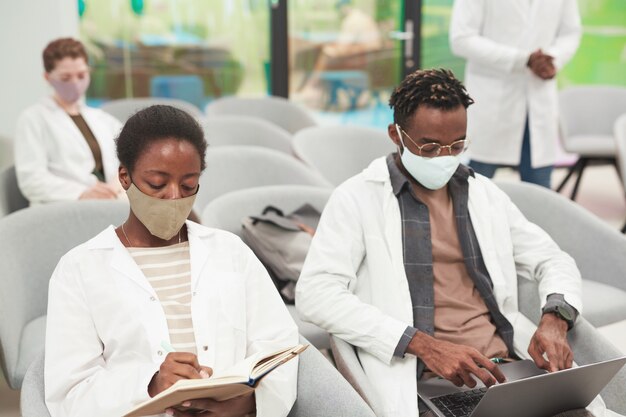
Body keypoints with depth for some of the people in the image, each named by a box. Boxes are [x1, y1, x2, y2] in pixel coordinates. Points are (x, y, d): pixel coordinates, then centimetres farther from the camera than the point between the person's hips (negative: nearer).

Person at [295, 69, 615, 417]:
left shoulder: (484, 193, 16)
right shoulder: (358, 197, 1)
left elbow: (554, 261, 22)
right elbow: (315, 293, -10)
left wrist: (555, 319, -2)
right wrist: (424, 345, -18)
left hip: (511, 367, 5)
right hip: (424, 381, -5)